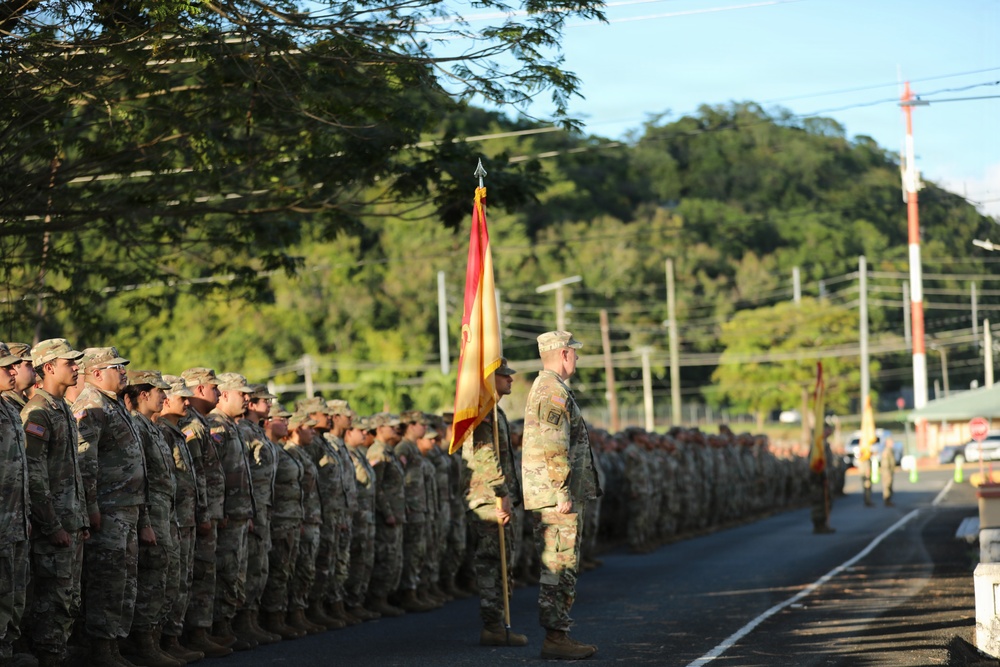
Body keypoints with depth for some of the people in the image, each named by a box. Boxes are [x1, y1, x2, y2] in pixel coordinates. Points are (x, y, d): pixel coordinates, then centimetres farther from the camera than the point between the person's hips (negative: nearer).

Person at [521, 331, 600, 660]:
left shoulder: (543, 388, 20)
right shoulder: (554, 392, -14)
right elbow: (554, 449, -21)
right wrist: (564, 492, -22)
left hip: (556, 497, 11)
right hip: (557, 497, -11)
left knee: (562, 566, 12)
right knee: (559, 565, -8)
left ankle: (559, 633, 16)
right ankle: (555, 637, -7)